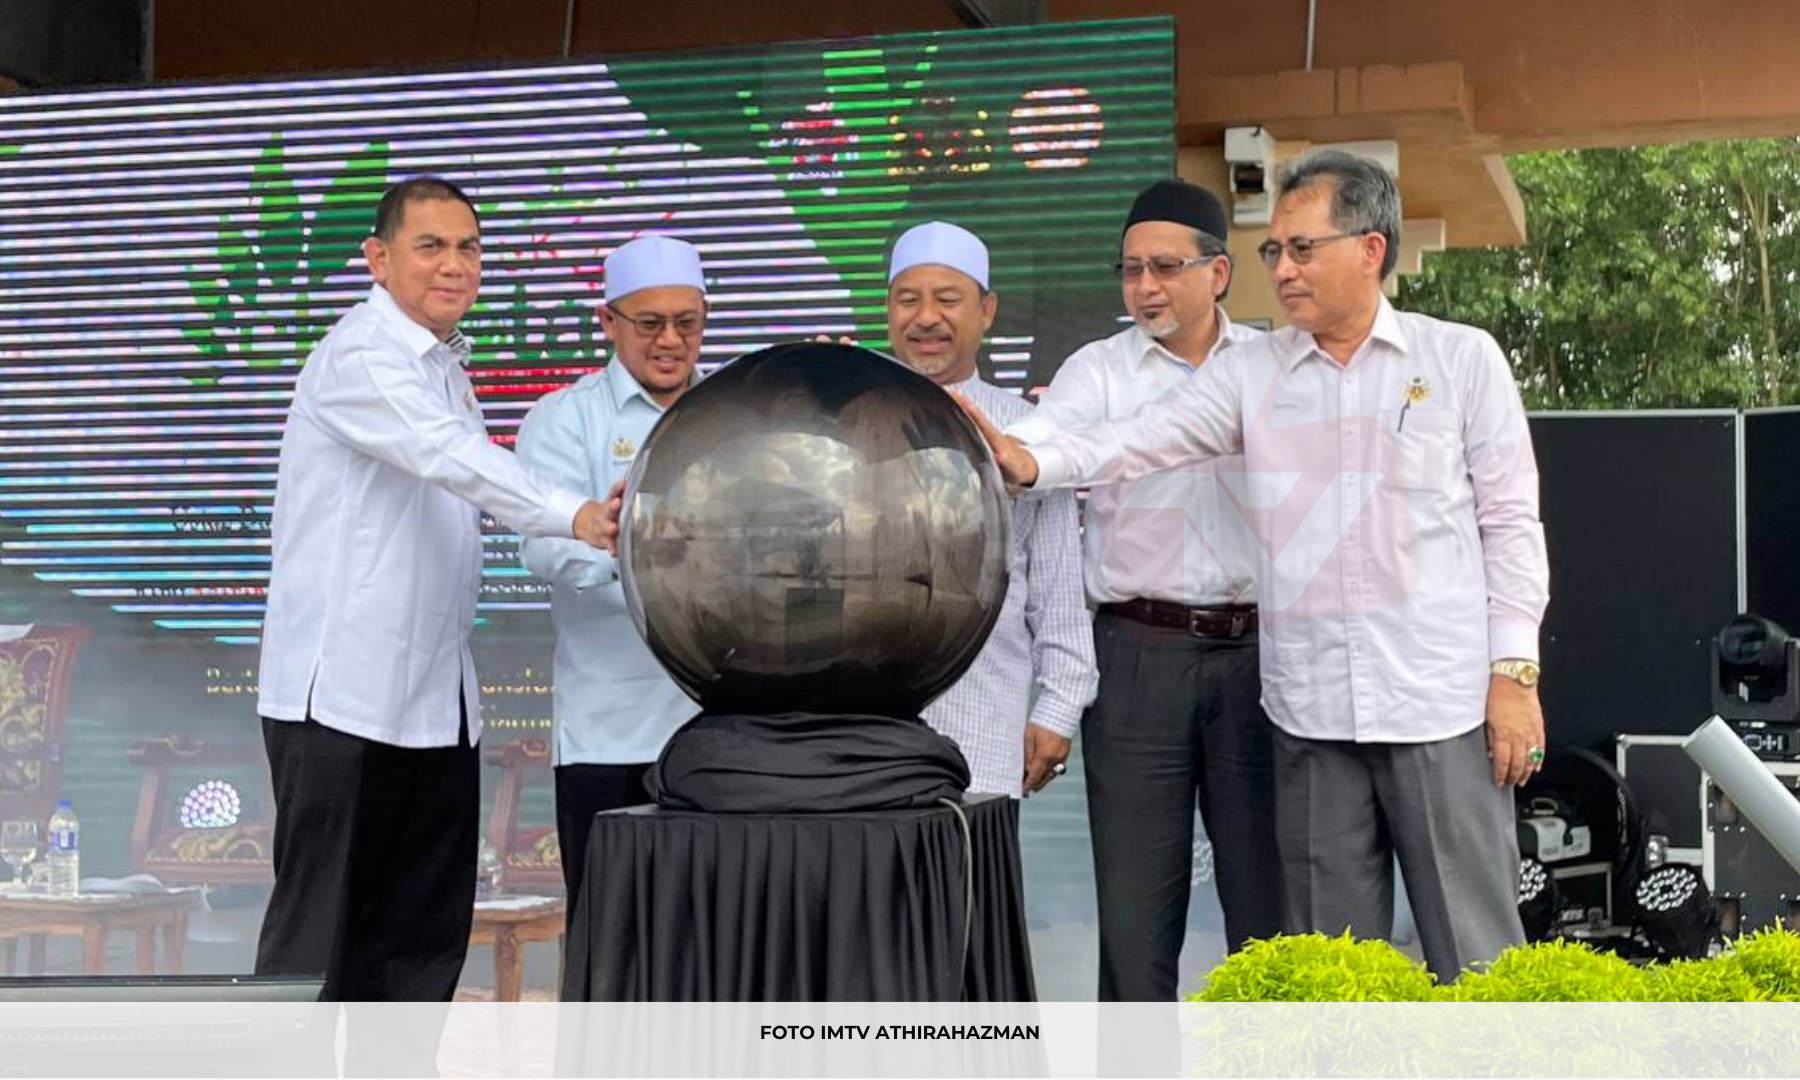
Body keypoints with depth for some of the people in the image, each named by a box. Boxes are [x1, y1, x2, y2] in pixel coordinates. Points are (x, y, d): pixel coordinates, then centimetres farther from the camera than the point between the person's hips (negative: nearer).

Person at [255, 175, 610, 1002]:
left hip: (435, 695, 9)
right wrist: (575, 517, -42)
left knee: (424, 931, 12)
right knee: (319, 930, -2)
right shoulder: (361, 356, -13)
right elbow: (449, 457, -30)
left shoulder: (446, 366, 17)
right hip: (344, 693, -9)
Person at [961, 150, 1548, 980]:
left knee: (1472, 949, 1)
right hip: (1312, 710, 3)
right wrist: (1032, 462, -20)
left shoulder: (1462, 360, 4)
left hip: (1443, 702, -2)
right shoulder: (1250, 373, 8)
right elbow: (1145, 439, -2)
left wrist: (1515, 673, -3)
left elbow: (1509, 521, 3)